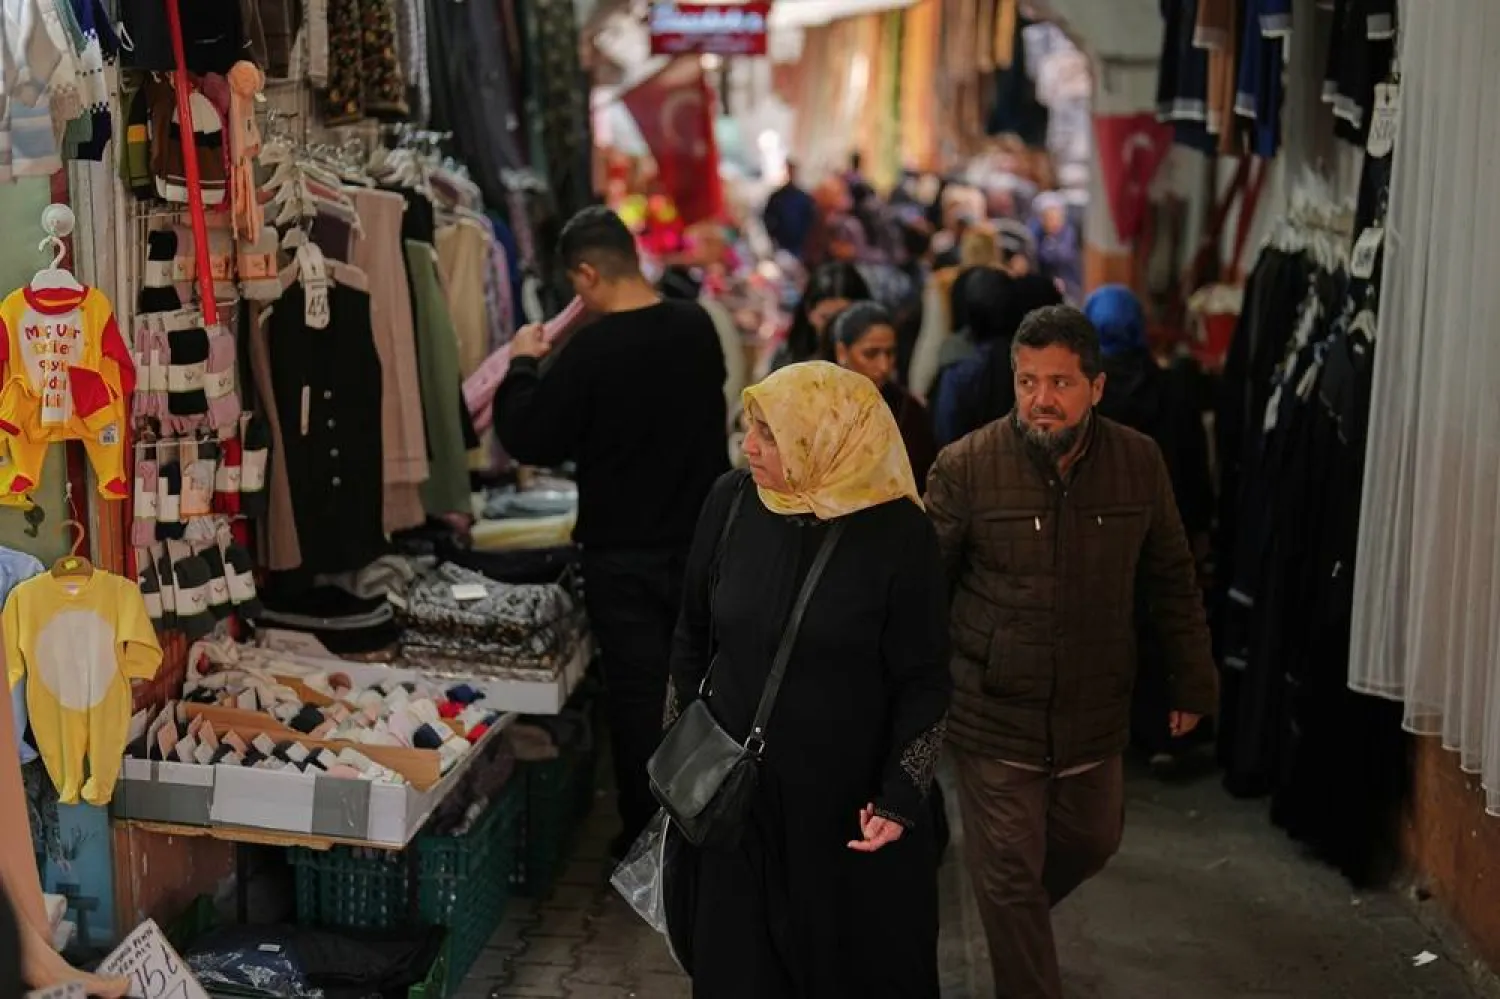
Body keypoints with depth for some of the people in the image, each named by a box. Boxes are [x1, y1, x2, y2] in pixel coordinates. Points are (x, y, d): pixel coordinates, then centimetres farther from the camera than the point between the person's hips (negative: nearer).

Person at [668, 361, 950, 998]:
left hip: (850, 800, -3)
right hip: (734, 787, 3)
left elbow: (925, 680, -9)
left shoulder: (897, 533, -15)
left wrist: (902, 796, -14)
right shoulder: (732, 502, -5)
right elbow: (693, 637, 6)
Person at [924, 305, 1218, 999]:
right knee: (1010, 874, 3)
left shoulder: (1140, 463, -4)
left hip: (1094, 713, 4)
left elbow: (1171, 582, 7)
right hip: (995, 715, -3)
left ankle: (1017, 919, 50)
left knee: (1091, 844, 21)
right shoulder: (966, 466, -13)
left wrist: (1192, 681, 9)